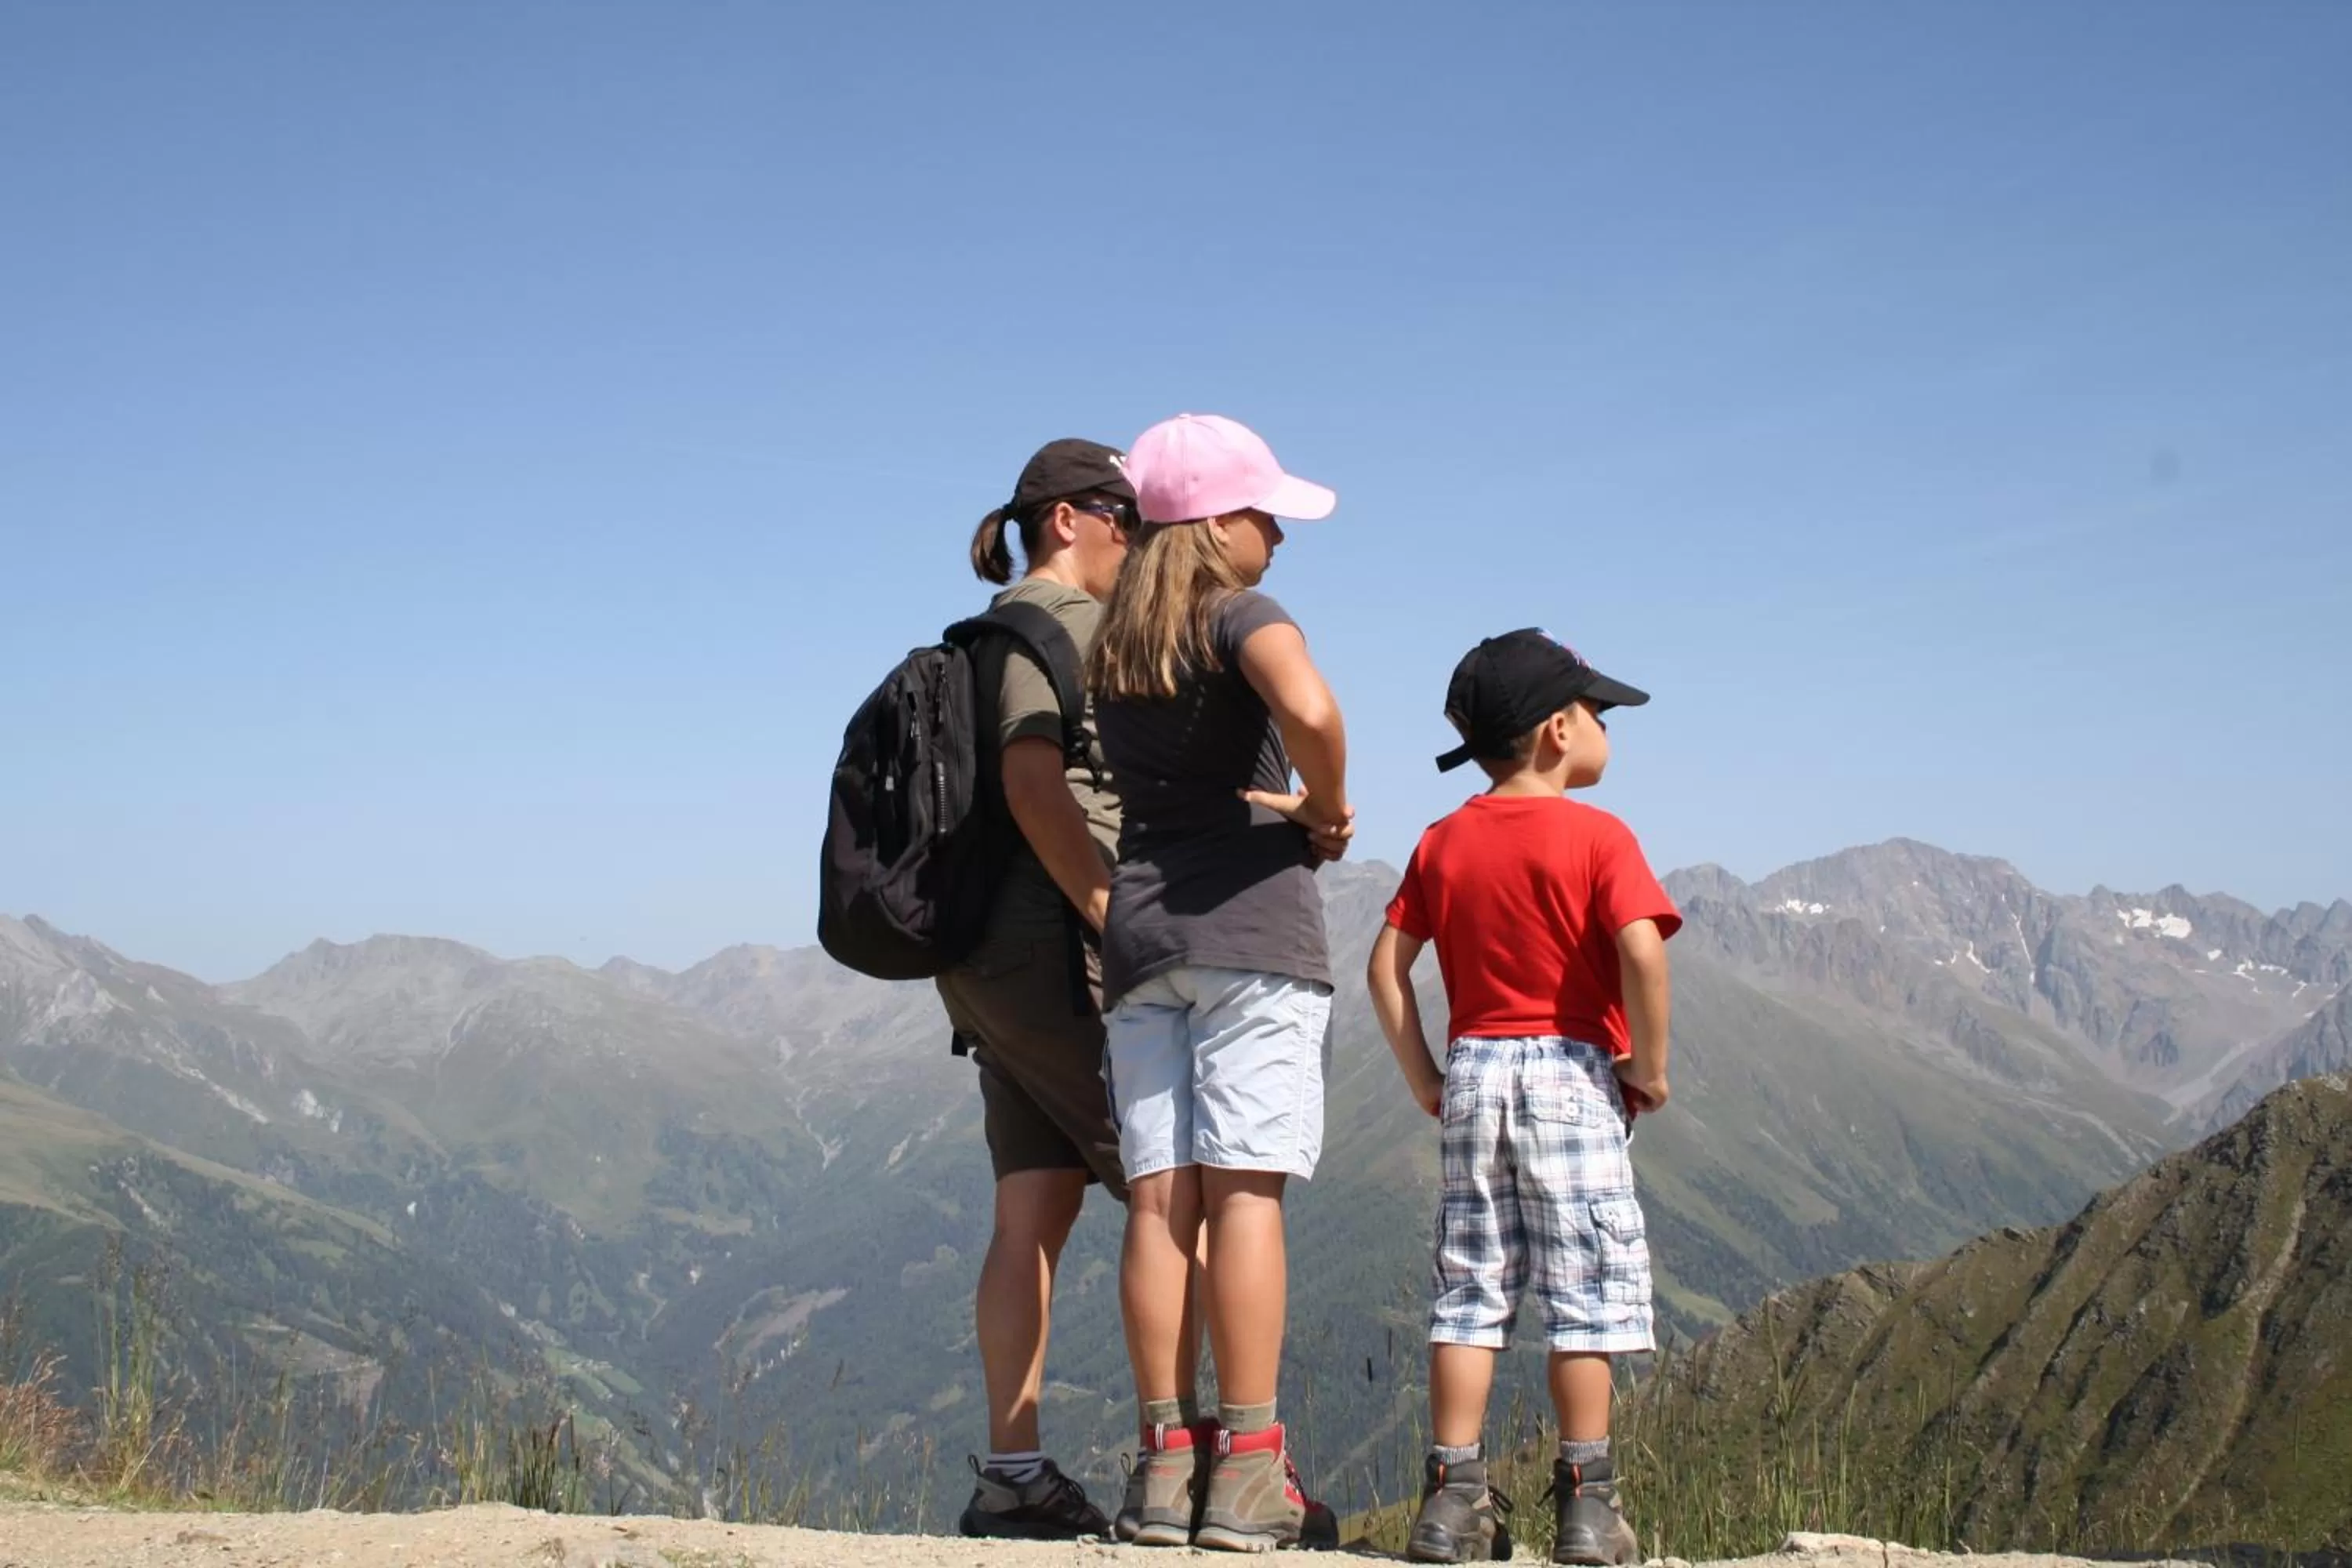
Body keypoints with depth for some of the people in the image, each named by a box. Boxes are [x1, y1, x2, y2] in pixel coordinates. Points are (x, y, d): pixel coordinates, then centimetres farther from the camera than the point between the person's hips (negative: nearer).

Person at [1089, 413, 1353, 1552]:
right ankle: (1246, 1473, -7)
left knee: (1161, 1196, 3)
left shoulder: (1111, 647, 16)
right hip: (1252, 924, -6)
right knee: (1247, 1189, -7)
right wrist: (1326, 813, -10)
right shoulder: (1240, 615, -5)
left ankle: (1166, 1459, 3)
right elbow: (1310, 711, -26)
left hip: (1140, 933, 6)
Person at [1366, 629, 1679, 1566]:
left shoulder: (1443, 842, 8)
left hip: (1474, 1068, 5)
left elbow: (1387, 966, 5)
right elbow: (1641, 953, -20)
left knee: (1470, 1292, 7)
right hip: (1572, 1070, -4)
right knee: (1584, 1293, 2)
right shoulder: (1596, 836, -8)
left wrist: (1423, 1077, 10)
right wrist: (1650, 1066, -8)